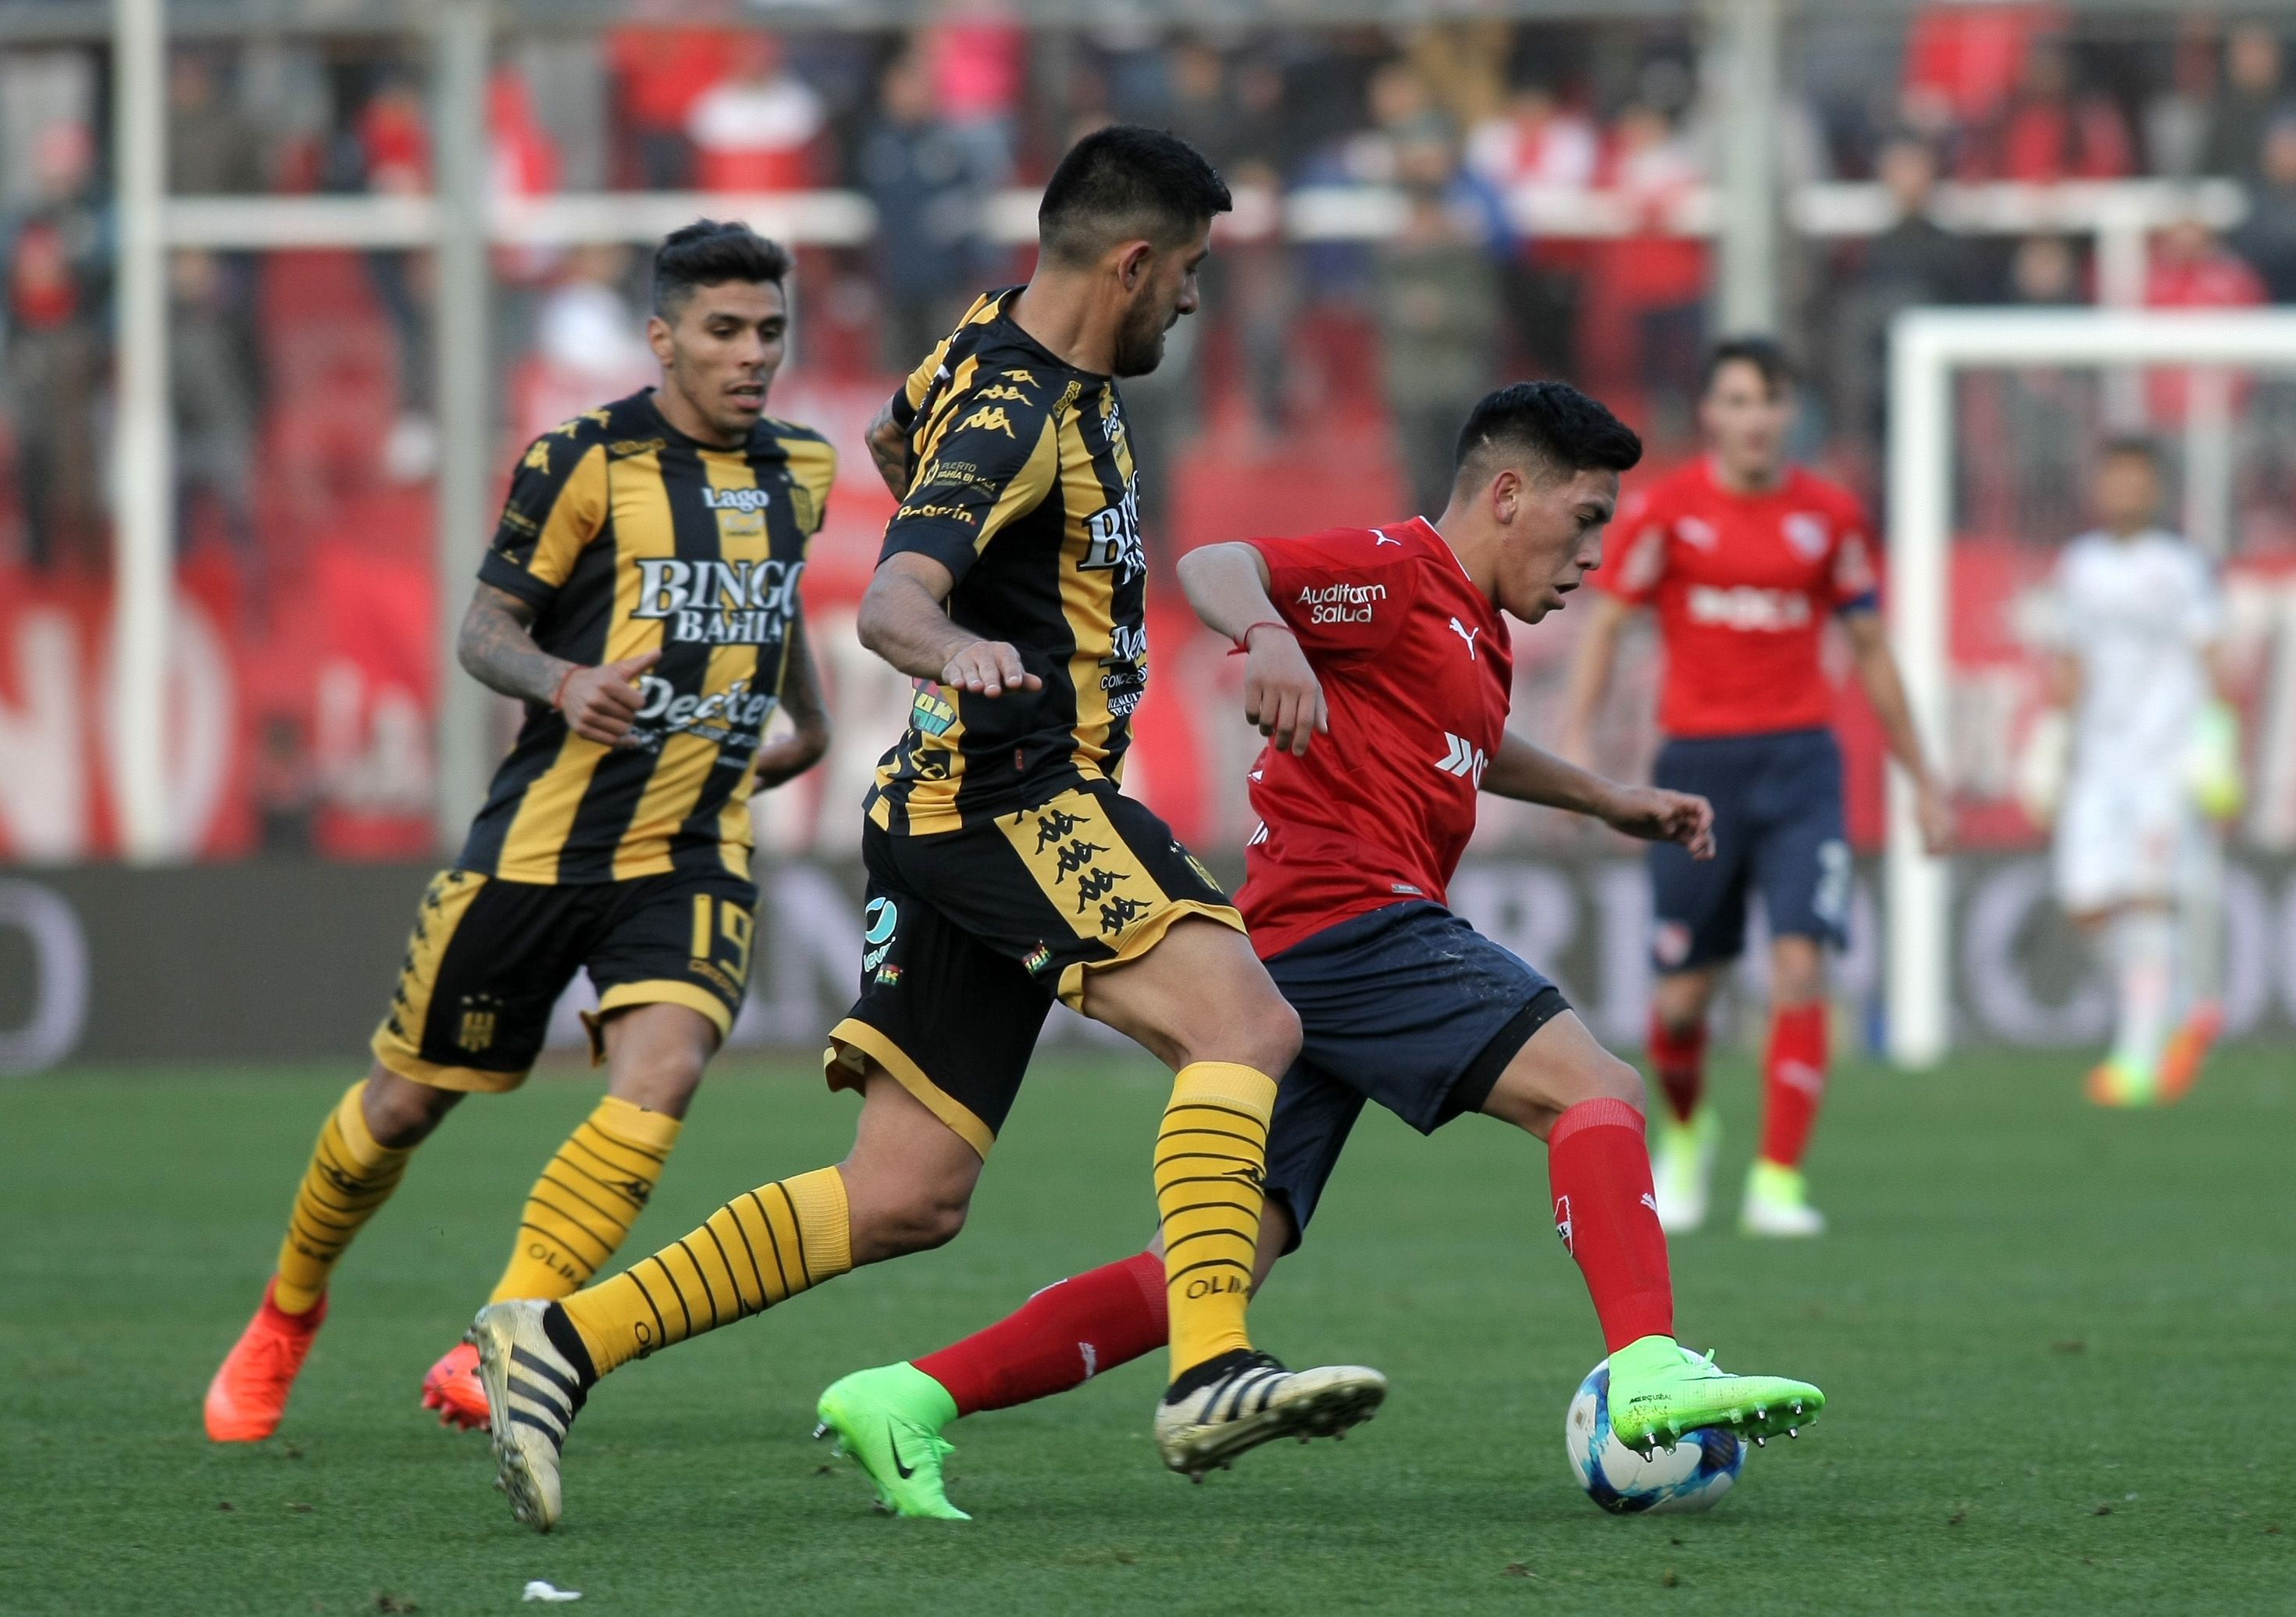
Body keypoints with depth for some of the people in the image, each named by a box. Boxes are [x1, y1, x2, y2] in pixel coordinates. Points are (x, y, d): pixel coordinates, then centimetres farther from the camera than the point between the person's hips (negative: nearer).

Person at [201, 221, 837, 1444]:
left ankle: (493, 1358, -19)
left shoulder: (798, 469, 7)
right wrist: (566, 683, -25)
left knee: (660, 1073, -23)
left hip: (692, 852, 3)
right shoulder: (584, 460, -9)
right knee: (409, 1100, 7)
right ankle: (286, 1316, 34)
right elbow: (485, 629, -7)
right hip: (542, 838, -3)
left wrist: (809, 722, 33)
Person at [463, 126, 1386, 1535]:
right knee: (1243, 1022, -26)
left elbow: (893, 435, 35)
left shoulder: (1005, 344, 13)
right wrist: (955, 647, -53)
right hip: (1012, 798, -10)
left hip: (969, 815, 10)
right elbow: (890, 602, -31)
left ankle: (565, 1341, 6)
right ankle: (1212, 1372, -38)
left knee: (904, 1202, 6)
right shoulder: (1014, 413, -17)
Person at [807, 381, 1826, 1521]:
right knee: (1596, 1091, -17)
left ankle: (907, 1398, -3)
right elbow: (1213, 565, -20)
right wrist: (1268, 632, -40)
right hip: (1353, 920, -10)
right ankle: (1647, 1370, -33)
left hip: (1292, 956, 10)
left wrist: (1607, 800, 49)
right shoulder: (1399, 572, -4)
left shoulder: (1472, 629, 26)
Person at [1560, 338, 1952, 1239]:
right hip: (1696, 763, -1)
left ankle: (1778, 1182, -13)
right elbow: (1606, 624, 1)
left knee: (1800, 966, -16)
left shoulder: (1829, 516, 4)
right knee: (1683, 996, 3)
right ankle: (1685, 1133, 35)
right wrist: (1575, 739, -12)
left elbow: (1871, 650, 12)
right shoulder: (1666, 509, -1)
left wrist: (1921, 777, 14)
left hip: (1797, 762, 1)